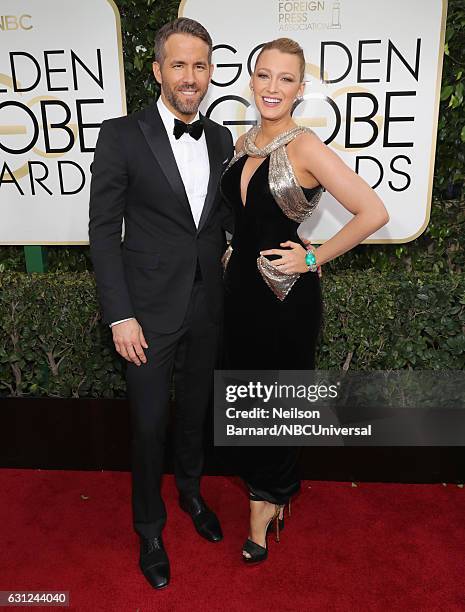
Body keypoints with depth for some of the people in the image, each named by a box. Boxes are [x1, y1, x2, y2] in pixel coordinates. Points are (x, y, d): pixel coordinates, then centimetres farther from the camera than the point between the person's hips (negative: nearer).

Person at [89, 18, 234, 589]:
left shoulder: (220, 138, 5)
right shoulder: (121, 135, -9)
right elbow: (103, 230, -10)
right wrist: (120, 315, -13)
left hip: (207, 304, 4)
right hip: (149, 308, -4)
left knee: (195, 409, 21)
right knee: (149, 423, 9)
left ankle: (190, 491, 49)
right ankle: (149, 527, 35)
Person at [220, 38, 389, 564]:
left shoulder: (304, 147, -15)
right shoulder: (243, 143, 7)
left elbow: (373, 212, -21)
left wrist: (314, 258, -15)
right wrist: (231, 252, 10)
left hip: (286, 294, -7)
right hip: (240, 285, 7)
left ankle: (268, 498, 35)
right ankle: (264, 491, 39)